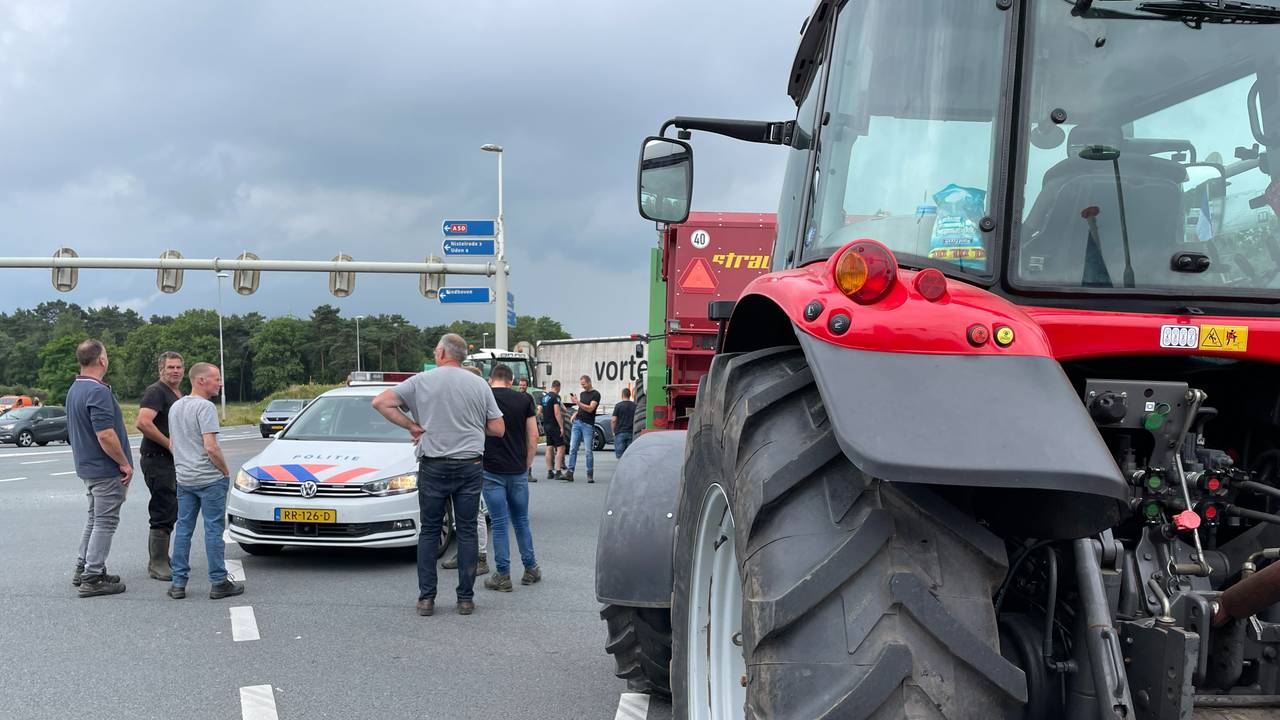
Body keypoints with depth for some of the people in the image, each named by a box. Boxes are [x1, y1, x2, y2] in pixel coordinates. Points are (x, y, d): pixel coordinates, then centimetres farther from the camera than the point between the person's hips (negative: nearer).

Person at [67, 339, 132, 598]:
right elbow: (105, 434, -27)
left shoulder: (75, 390, 11)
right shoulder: (98, 392, -21)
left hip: (87, 467, 10)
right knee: (105, 522, -4)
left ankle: (83, 569, 25)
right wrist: (125, 463, -18)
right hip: (106, 469, -10)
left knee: (95, 519, 20)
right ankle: (92, 579, -2)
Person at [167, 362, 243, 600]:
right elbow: (211, 447, -21)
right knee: (214, 530, -2)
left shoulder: (175, 407, 13)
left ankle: (178, 583, 11)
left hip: (183, 479, 8)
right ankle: (219, 583, 1)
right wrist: (225, 471, -8)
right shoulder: (205, 407, -15)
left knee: (183, 529, 10)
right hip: (210, 479, -8)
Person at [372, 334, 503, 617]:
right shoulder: (479, 384, 2)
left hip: (433, 467, -1)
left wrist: (411, 426, 0)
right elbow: (498, 429, 2)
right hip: (470, 467, 1)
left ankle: (426, 597, 6)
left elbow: (380, 402, -5)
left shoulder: (422, 381, -2)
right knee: (467, 532, 7)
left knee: (429, 531, 9)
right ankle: (466, 598, 7)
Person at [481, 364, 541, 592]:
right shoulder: (524, 399, 1)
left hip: (491, 471, -2)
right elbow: (533, 437, 2)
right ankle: (531, 569, 20)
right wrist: (527, 465, 10)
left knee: (499, 524, 1)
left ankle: (503, 576, 4)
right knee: (521, 521, 15)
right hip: (518, 470, 2)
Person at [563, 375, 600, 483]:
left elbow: (590, 409, -14)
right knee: (572, 449, -2)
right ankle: (570, 473, -5)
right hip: (577, 423, 6)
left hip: (588, 425, -6)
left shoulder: (595, 394, -4)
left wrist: (577, 402, -17)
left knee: (588, 451, -4)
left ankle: (590, 475, 2)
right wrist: (576, 413, 7)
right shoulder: (582, 394, 18)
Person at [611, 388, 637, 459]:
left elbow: (613, 420, -7)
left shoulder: (618, 405, -4)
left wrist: (613, 431, 5)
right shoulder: (635, 406, 5)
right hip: (631, 433, 3)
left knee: (619, 455, -3)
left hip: (620, 433, -3)